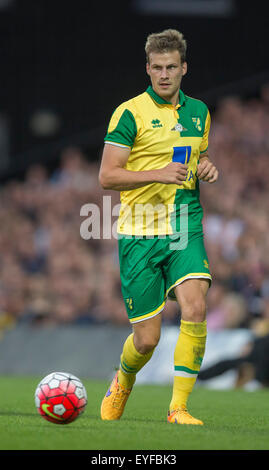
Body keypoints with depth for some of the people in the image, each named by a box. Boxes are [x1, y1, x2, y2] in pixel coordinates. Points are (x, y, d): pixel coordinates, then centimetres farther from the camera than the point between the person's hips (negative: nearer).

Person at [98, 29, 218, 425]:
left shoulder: (198, 112, 12)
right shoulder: (130, 113, -5)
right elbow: (107, 176, -8)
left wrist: (206, 169, 5)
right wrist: (159, 173, -21)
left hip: (185, 229, 3)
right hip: (140, 233, -3)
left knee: (195, 307, -22)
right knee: (147, 339, -1)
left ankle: (179, 407, -12)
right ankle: (122, 384, 34)